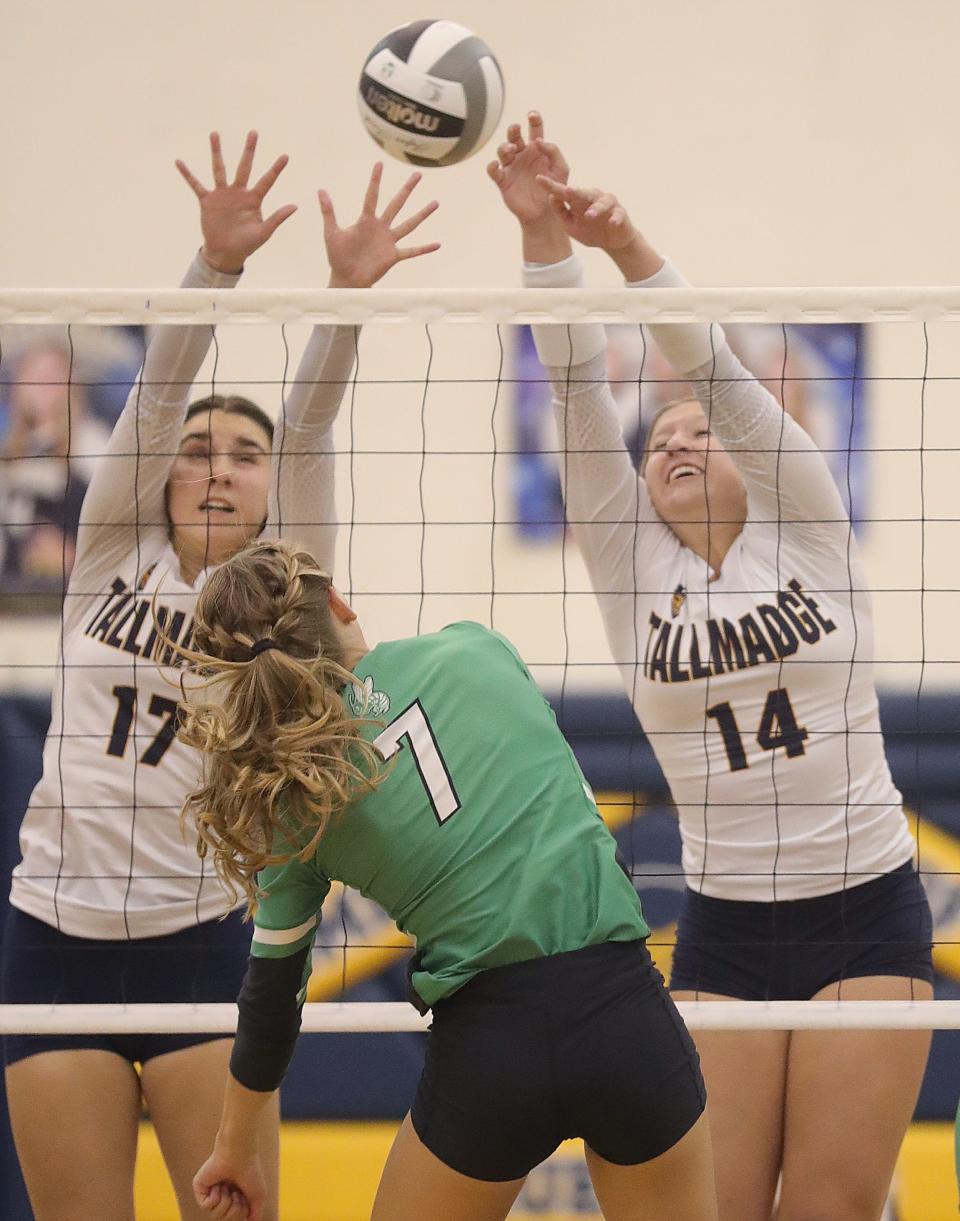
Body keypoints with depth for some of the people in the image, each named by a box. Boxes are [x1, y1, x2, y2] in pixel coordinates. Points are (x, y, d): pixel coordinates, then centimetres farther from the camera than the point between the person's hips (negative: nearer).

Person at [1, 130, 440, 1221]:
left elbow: (308, 430, -8)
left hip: (198, 944, -1)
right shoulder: (112, 555, 8)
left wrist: (346, 293, -20)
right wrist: (217, 262, -18)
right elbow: (158, 393, -4)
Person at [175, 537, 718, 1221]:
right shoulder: (473, 650, 4)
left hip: (487, 1052, -1)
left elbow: (271, 995, 12)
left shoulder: (296, 803, 3)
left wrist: (236, 1151, 25)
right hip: (628, 1013, 1)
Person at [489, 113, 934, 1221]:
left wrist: (628, 246, -22)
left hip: (869, 915, -2)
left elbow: (715, 370, -9)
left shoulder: (805, 535, 3)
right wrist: (542, 231, -13)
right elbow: (578, 393, -3)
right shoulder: (632, 567, 7)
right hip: (721, 930, 2)